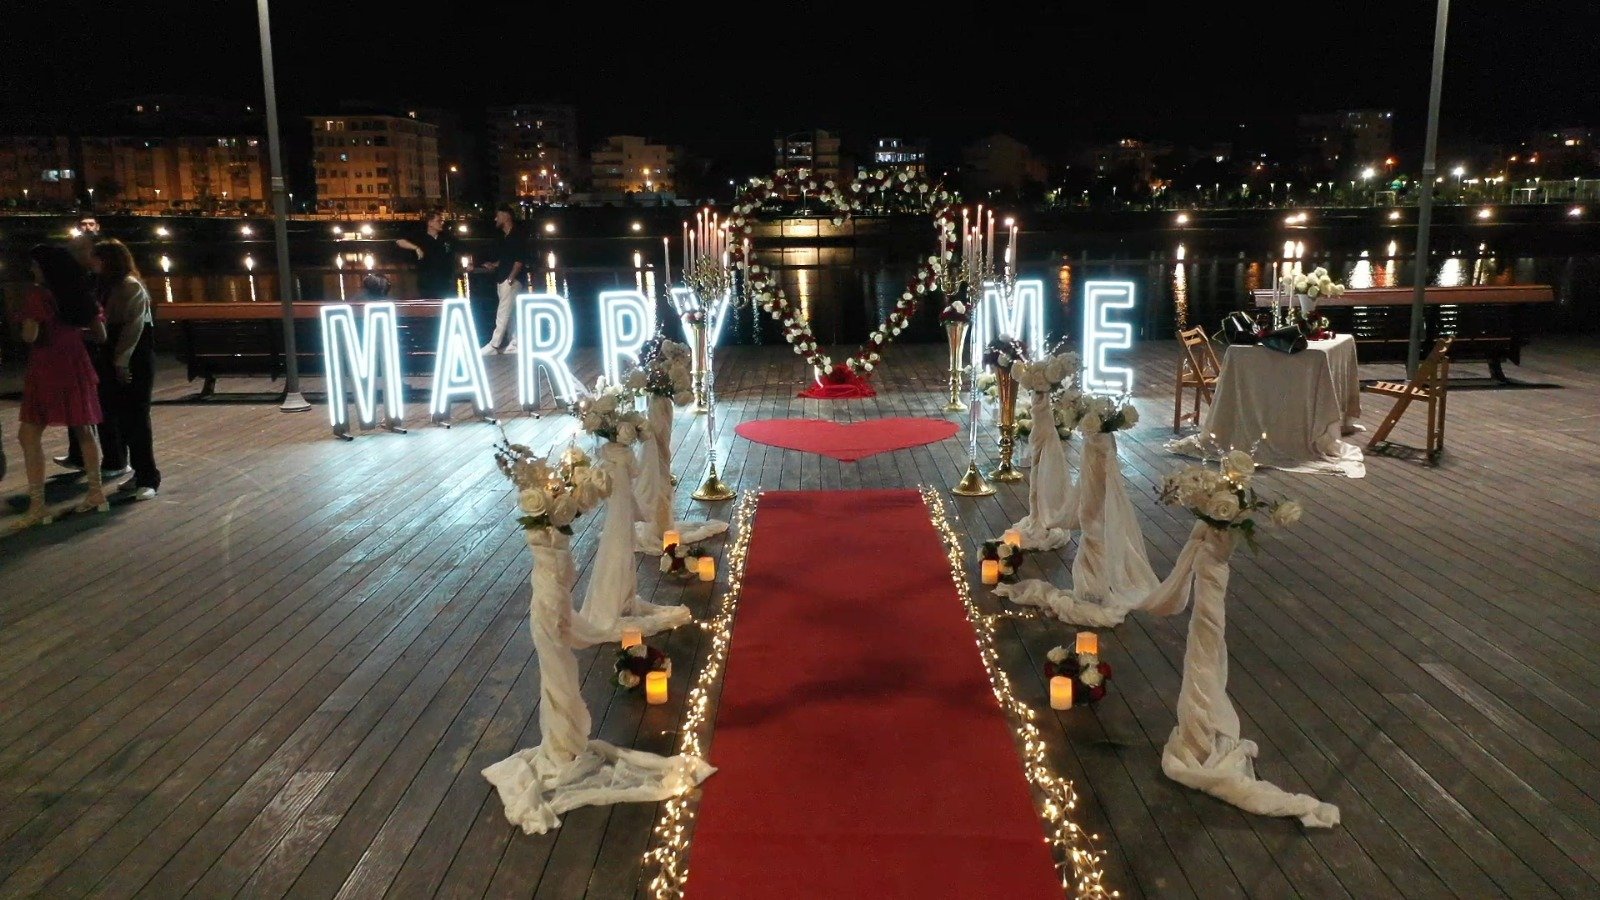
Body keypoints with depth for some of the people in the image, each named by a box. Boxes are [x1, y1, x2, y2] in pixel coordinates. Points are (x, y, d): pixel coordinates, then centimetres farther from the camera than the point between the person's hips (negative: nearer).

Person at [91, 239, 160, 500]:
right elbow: (108, 324, 12)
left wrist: (122, 362, -18)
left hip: (135, 360, -8)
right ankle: (141, 474, 16)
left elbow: (133, 327, -16)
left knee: (135, 418, -7)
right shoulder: (109, 287, 14)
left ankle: (148, 479, -3)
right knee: (120, 416, 9)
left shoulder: (131, 287, -11)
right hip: (115, 359, 8)